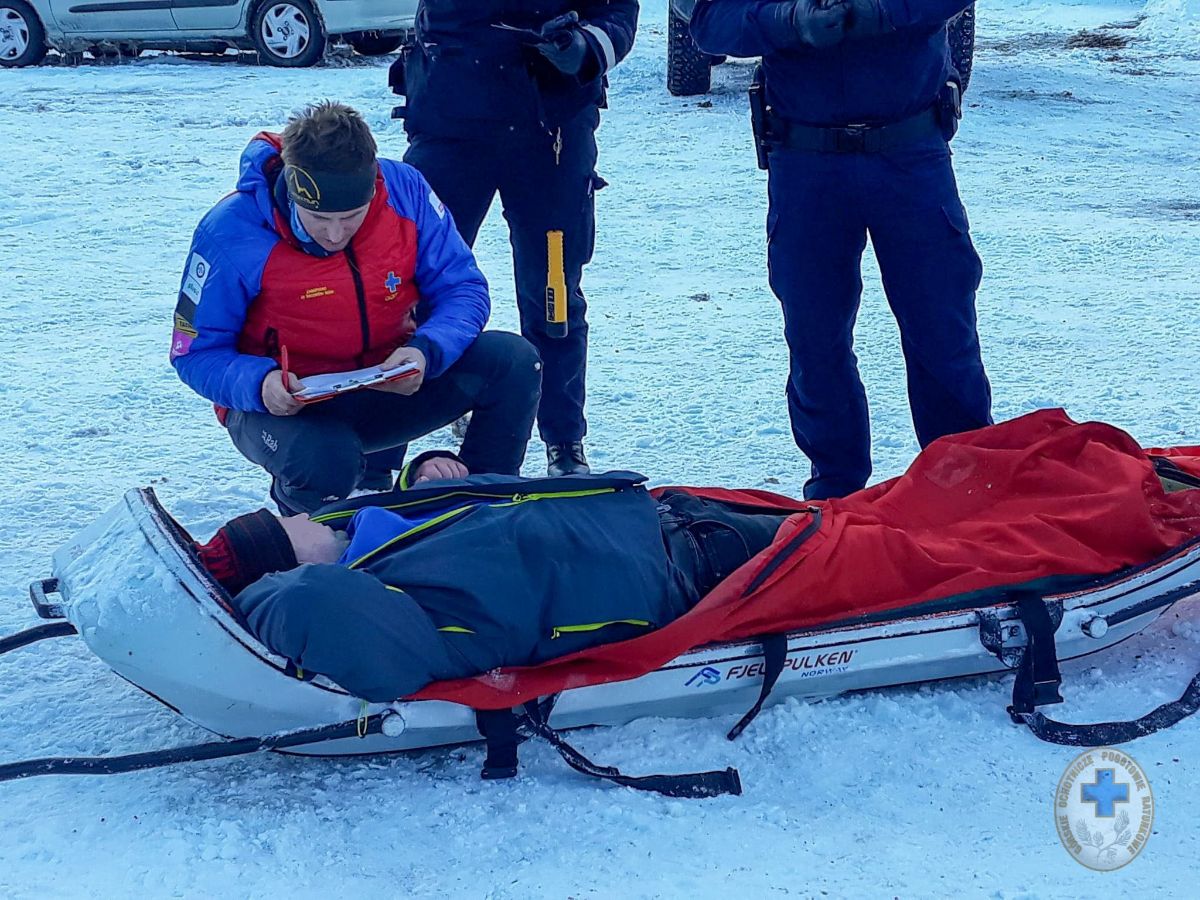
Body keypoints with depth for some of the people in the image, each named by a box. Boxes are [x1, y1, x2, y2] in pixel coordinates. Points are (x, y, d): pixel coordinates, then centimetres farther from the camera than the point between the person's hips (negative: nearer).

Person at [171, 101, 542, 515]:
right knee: (326, 464, -38)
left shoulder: (405, 190, -13)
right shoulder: (231, 232, -21)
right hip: (284, 405, -3)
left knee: (513, 361, -17)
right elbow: (196, 353, -13)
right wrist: (259, 383, -34)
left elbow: (462, 289, -7)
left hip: (390, 385, 3)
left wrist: (426, 352, -28)